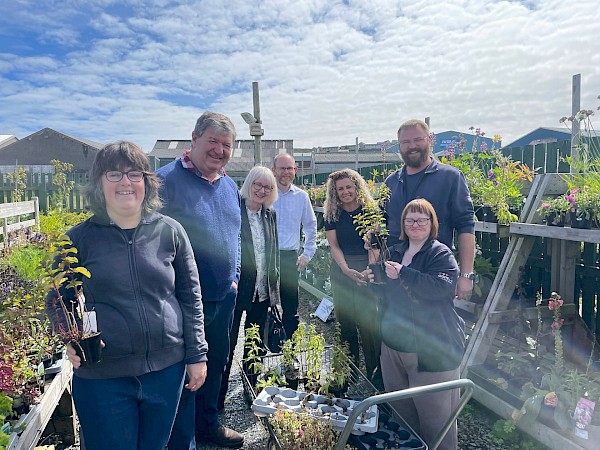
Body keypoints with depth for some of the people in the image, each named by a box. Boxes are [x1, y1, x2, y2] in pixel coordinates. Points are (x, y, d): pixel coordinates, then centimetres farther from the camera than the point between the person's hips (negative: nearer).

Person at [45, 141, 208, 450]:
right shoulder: (79, 238, -4)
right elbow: (57, 300, 4)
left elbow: (190, 296, 2)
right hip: (101, 375, -1)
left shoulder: (170, 231, -2)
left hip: (167, 369, 1)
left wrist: (196, 355, 2)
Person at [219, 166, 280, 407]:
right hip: (236, 288, -5)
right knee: (228, 342, 3)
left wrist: (274, 285, 10)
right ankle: (218, 397, 19)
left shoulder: (270, 215, 8)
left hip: (262, 290, 6)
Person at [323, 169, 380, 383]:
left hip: (366, 268, -2)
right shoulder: (332, 214, 3)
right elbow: (334, 246, 0)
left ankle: (374, 371, 11)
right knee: (345, 319, 8)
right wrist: (346, 269, -14)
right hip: (341, 269, 3)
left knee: (369, 320, -5)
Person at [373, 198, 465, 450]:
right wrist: (375, 278, 2)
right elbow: (386, 293, 23)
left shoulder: (441, 254, -9)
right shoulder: (394, 252, 12)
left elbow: (442, 287, -27)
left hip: (432, 349, -6)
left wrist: (402, 273, -26)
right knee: (399, 407, 19)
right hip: (394, 343, 7)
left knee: (434, 412, 2)